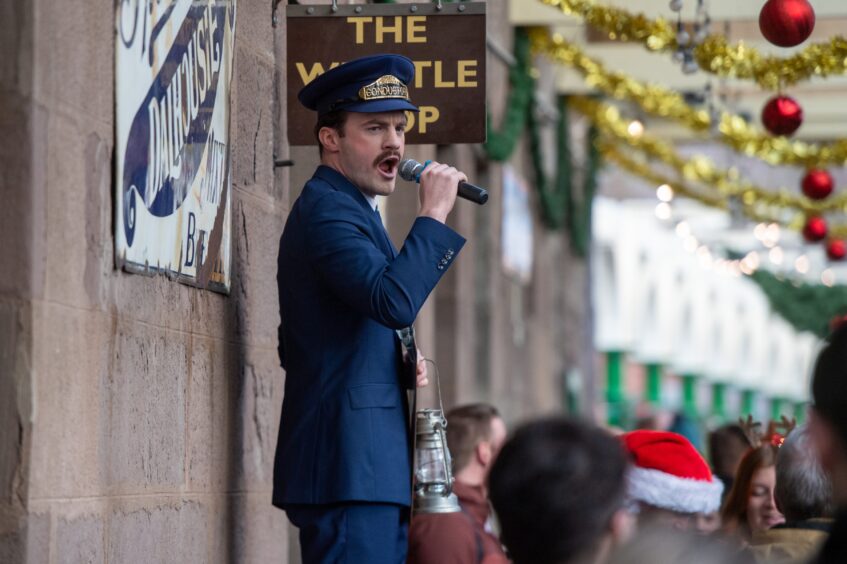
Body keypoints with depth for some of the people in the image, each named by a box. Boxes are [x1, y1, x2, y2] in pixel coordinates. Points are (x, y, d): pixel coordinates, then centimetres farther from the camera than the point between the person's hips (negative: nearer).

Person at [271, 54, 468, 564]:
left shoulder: (348, 207, 22)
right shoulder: (327, 207, -10)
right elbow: (395, 302, -27)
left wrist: (398, 365, 12)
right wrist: (433, 214, -17)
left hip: (373, 467, 11)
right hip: (351, 465, -11)